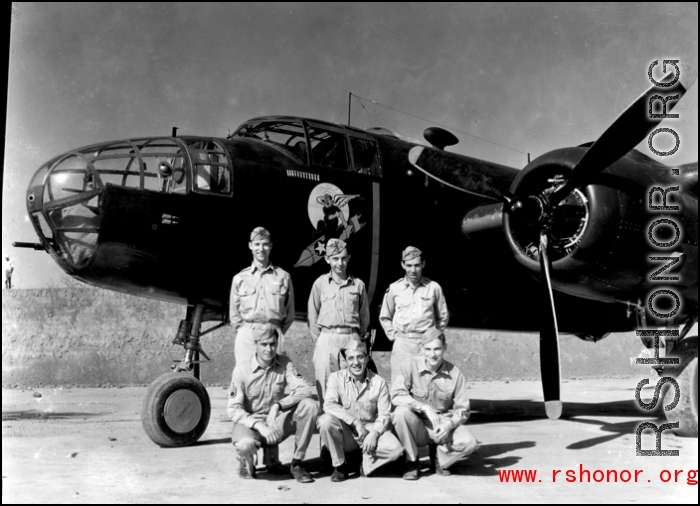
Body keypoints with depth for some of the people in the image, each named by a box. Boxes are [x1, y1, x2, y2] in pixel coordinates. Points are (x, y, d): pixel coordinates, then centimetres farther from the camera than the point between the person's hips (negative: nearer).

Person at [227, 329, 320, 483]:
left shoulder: (284, 363, -3)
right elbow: (233, 409, -13)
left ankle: (297, 463, -10)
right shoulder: (242, 370, -11)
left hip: (276, 422, 3)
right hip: (250, 423, -3)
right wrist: (259, 426, -28)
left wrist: (278, 405, -30)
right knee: (245, 444, -39)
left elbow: (305, 389, -15)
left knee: (310, 405, -21)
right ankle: (246, 462, 3)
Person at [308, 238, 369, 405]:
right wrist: (318, 339, 4)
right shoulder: (320, 283, 5)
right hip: (326, 341, 0)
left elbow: (365, 315, 13)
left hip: (351, 339, 0)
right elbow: (313, 315, 9)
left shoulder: (358, 284, 7)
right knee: (325, 387, 0)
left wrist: (357, 338, 9)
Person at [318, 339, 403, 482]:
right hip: (345, 432, 0)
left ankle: (365, 462, 5)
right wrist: (355, 422, -26)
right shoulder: (336, 378, -5)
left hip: (370, 429, 0)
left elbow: (384, 415, -3)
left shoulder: (379, 382, -2)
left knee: (395, 449, -26)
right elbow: (329, 405, -20)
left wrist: (374, 433, -22)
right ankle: (340, 465, -8)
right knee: (326, 420, -31)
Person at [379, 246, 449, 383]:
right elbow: (385, 317, 18)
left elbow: (443, 317, 15)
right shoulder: (394, 288, 6)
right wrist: (393, 335, 8)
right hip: (402, 344, 1)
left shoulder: (434, 288, 4)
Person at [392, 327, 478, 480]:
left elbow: (462, 409, -2)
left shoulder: (455, 374, -4)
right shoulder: (410, 366, -9)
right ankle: (411, 462, -9)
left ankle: (439, 458, 9)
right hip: (417, 426, -1)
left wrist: (449, 424, -23)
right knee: (401, 412, -33)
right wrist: (425, 407, -29)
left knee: (469, 442, -26)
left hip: (443, 427, 1)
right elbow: (397, 395, -19)